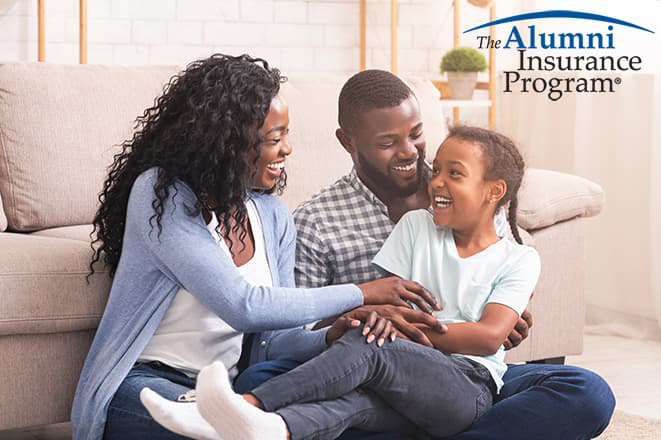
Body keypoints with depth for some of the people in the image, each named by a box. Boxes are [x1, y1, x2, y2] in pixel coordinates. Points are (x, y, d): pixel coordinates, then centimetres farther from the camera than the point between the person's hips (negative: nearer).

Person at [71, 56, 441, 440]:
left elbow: (274, 339, 7)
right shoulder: (161, 194, -13)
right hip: (140, 382, -6)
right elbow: (243, 307, -23)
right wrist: (362, 294, -16)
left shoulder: (273, 217, 8)